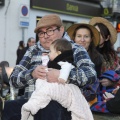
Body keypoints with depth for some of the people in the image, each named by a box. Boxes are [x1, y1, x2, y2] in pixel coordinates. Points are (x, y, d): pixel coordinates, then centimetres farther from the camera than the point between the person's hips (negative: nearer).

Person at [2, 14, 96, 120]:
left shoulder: (75, 50, 7)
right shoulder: (33, 51, 18)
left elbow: (91, 74, -10)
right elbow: (14, 78, 11)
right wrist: (32, 74, -10)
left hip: (61, 105, -3)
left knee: (50, 110, -38)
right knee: (8, 107, -26)